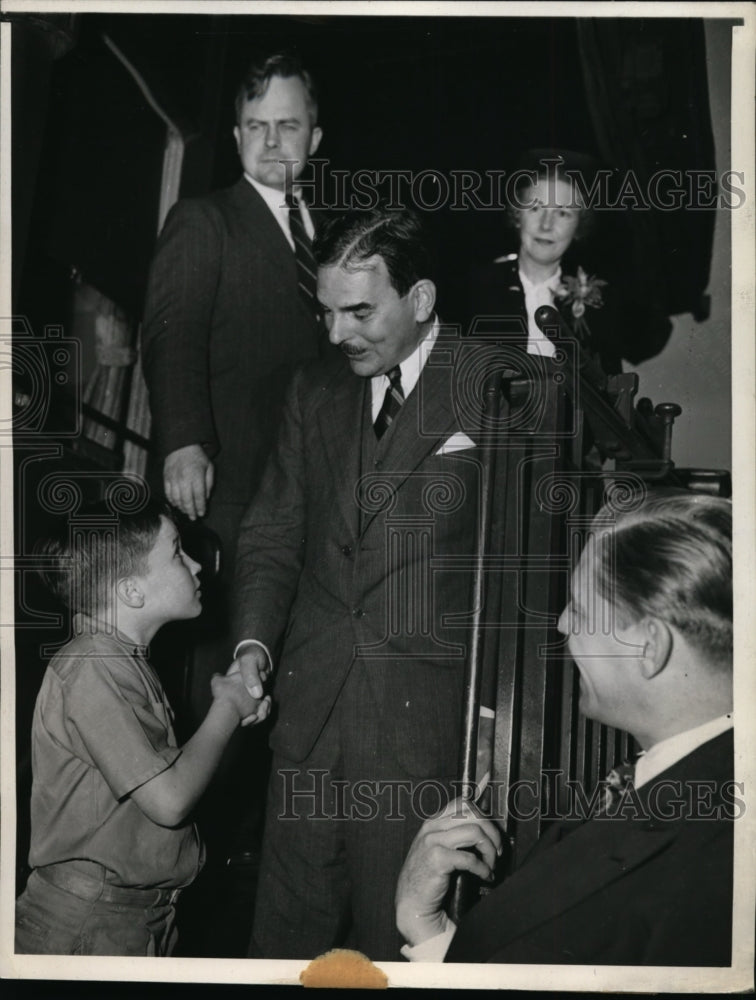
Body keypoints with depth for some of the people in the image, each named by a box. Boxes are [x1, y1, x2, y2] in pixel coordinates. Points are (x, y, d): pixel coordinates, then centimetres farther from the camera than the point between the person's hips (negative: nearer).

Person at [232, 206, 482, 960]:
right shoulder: (314, 391, 12)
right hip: (312, 699, 5)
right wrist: (253, 643, 0)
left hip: (425, 710, -4)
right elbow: (273, 534, 12)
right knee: (288, 925, 12)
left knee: (395, 933, 5)